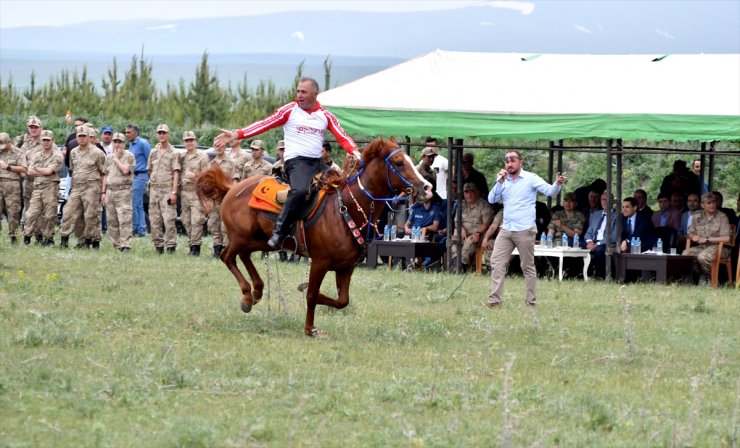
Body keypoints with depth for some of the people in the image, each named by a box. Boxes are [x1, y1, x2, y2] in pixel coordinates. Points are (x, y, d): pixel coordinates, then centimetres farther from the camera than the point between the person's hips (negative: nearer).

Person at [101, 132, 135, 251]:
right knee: (111, 221, 5)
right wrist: (104, 192, 15)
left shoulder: (129, 156, -1)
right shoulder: (109, 158, 17)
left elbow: (125, 170, -16)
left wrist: (116, 159, -6)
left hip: (123, 191, -6)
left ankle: (125, 245, -15)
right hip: (110, 191, 6)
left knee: (124, 219, -13)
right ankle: (116, 244, 11)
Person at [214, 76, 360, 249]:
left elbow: (342, 137, 4)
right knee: (300, 190, -33)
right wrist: (236, 134, -10)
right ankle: (279, 232, -30)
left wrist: (355, 152, -17)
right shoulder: (290, 110, 4)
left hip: (317, 163, 5)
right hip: (296, 161, -5)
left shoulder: (326, 116, 11)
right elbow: (265, 124, -1)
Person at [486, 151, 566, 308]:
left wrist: (557, 184, -35)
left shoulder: (531, 179, -4)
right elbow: (492, 199, 3)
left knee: (528, 267, 2)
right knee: (497, 263, 0)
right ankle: (495, 300, 2)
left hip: (525, 230, -5)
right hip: (506, 230, 5)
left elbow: (550, 191, -13)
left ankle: (531, 302, 6)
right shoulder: (503, 181, 11)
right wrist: (499, 182, -9)